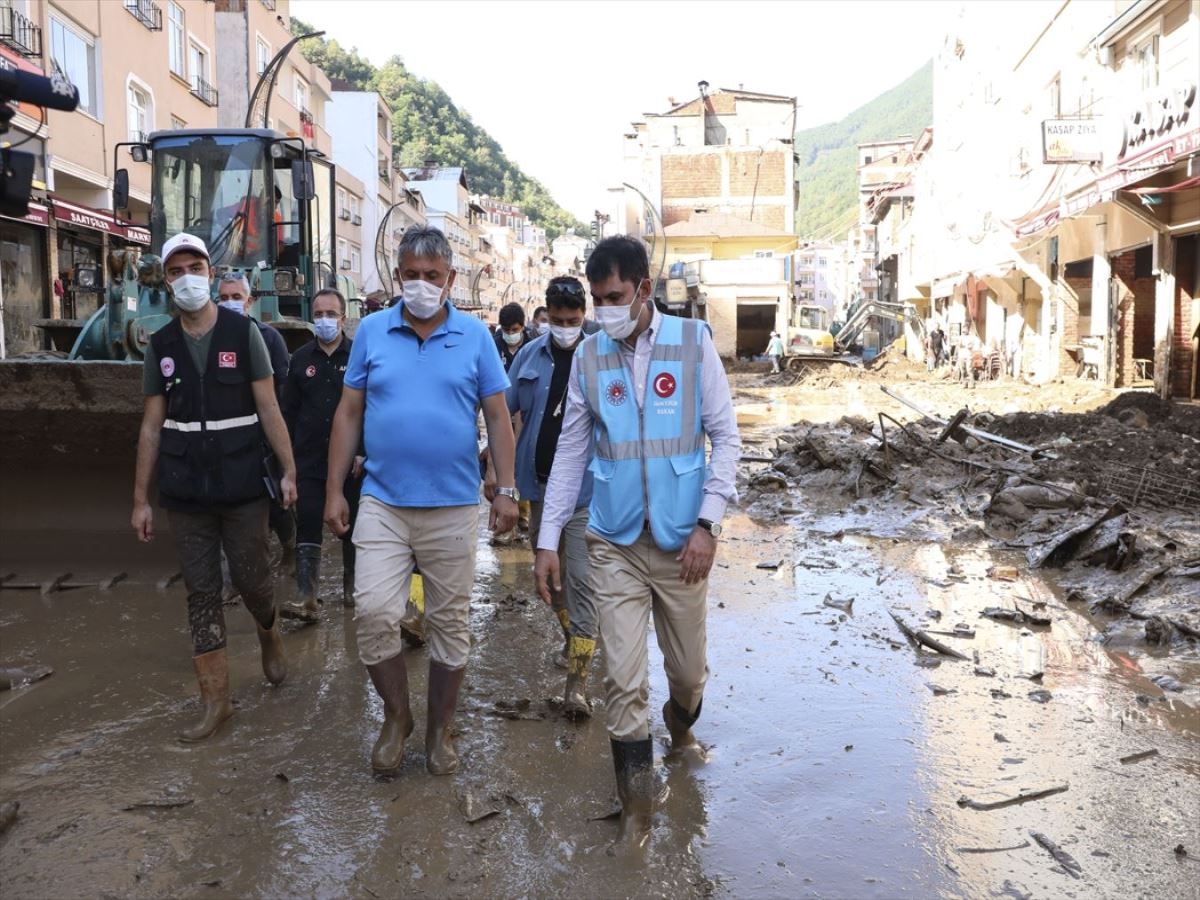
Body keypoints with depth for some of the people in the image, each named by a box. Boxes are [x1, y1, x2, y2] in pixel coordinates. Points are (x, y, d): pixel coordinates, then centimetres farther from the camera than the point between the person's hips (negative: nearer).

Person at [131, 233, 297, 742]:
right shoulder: (161, 346, 6)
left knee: (252, 579, 5)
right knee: (201, 593, 5)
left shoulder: (243, 333, -2)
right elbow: (151, 426, 7)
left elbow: (268, 408, -3)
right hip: (185, 492, 3)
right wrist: (140, 499, 6)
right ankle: (215, 699, 13)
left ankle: (269, 634, 39)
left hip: (241, 487, -2)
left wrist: (288, 471, -9)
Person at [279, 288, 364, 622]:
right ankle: (306, 599, -3)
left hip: (351, 460, -2)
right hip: (309, 461, 2)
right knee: (307, 531, -3)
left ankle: (351, 588, 28)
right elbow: (289, 411, 10)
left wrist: (364, 452, -10)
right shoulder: (301, 358, 7)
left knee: (351, 528, 11)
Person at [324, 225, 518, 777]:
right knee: (374, 613, -9)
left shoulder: (475, 335, 2)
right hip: (382, 503, 0)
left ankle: (440, 730, 27)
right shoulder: (372, 331, 4)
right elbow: (348, 414, 6)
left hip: (453, 506, 0)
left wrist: (506, 490, -3)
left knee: (450, 623, 8)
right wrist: (334, 491, 2)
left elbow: (498, 417, 3)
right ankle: (396, 716, 16)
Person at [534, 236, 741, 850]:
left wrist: (708, 523, -10)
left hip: (681, 541, 0)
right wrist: (548, 539, 4)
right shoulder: (588, 355, 2)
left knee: (688, 669, 13)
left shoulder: (693, 342, -3)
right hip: (614, 545, 1)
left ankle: (680, 728, 48)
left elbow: (725, 438, -1)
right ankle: (636, 811, 14)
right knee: (623, 682, -3)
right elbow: (570, 451, 6)